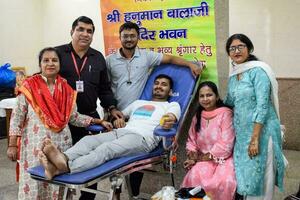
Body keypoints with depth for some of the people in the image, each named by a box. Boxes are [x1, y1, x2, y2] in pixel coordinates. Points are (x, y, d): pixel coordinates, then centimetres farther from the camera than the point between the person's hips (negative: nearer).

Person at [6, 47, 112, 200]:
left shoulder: (66, 89, 6)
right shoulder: (29, 86, -4)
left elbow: (74, 117, 11)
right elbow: (17, 118, -3)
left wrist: (99, 121, 4)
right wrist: (12, 145, -7)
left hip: (61, 144, 3)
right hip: (36, 145, -3)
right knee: (34, 183, 1)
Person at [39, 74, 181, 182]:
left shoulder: (172, 105, 20)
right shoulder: (138, 102, 38)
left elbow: (169, 120, -3)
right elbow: (120, 115, 38)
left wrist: (168, 121, -30)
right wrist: (118, 119, 12)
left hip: (142, 137, -6)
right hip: (120, 131, 6)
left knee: (106, 149, -35)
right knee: (88, 140, -26)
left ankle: (66, 167, -60)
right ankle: (62, 159, -55)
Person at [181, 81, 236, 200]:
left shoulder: (225, 114, -8)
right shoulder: (197, 116, 11)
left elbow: (225, 145, -14)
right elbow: (191, 141, 15)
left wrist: (200, 158, -11)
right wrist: (193, 158, -7)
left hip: (223, 158, -4)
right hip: (202, 159, 4)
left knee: (225, 182, -33)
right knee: (194, 178, -29)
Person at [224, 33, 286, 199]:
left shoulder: (258, 71, -13)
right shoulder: (233, 74, 9)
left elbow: (262, 105, -19)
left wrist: (255, 138, -21)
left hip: (261, 130, -7)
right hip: (241, 131, 7)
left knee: (259, 173, 1)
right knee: (244, 173, 14)